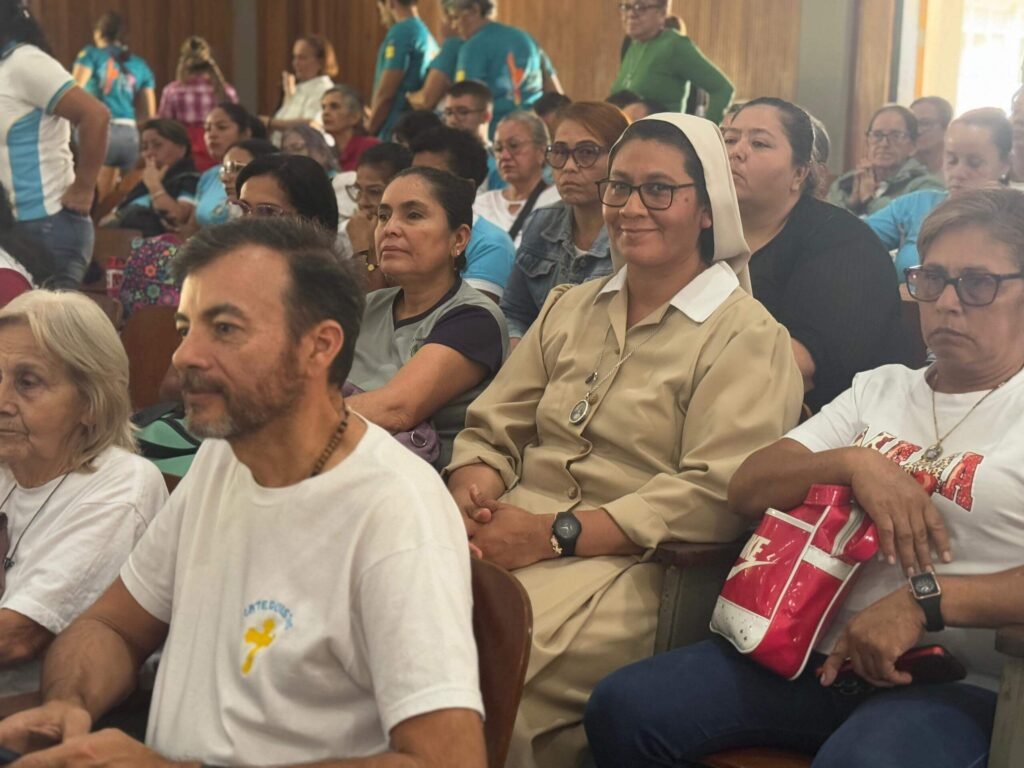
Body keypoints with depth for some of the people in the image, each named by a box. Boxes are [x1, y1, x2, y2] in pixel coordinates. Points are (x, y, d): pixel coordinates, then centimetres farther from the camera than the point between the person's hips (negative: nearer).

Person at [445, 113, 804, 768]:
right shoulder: (570, 308, 20)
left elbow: (715, 494, -14)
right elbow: (493, 429, 15)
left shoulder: (745, 338, -1)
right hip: (506, 537, 6)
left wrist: (554, 533, -19)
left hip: (628, 565, -5)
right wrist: (472, 496, -9)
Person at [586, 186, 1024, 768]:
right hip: (824, 651, 5)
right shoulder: (881, 387, 17)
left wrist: (926, 601, -23)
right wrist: (855, 463, -9)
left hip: (957, 685, -5)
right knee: (624, 710, -13)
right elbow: (748, 489, 9)